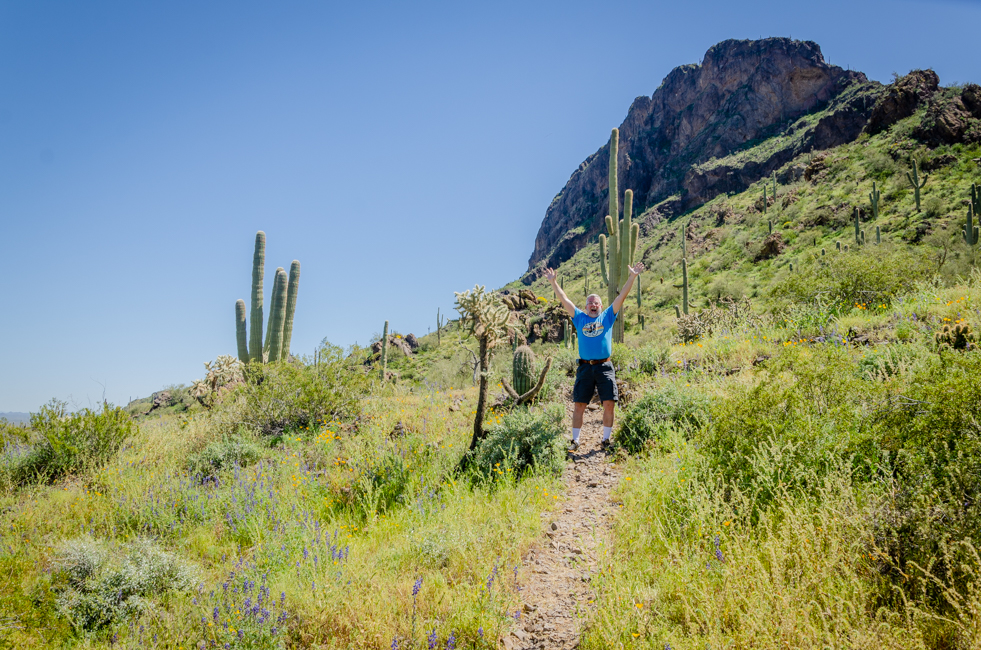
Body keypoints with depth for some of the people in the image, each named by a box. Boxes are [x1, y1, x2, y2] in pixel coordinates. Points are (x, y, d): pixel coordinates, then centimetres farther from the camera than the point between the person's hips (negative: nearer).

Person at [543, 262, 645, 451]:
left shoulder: (607, 317, 12)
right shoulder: (580, 318, 13)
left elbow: (622, 296, 6)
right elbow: (564, 299, 12)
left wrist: (632, 277, 0)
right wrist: (553, 282, 8)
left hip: (604, 366, 0)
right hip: (585, 367, 1)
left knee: (609, 403, -5)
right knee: (579, 405, 0)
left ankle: (606, 439, 6)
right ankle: (575, 441, 8)